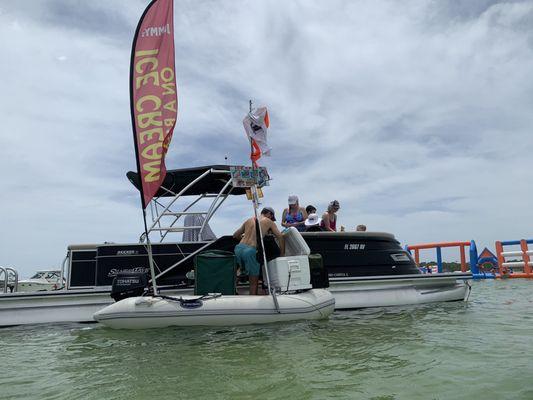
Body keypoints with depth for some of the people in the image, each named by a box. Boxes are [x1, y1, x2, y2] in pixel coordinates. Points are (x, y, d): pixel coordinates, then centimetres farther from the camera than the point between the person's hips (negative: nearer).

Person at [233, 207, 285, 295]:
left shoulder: (249, 220, 25)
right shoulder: (268, 222, 14)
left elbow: (235, 235, 29)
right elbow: (280, 237, 7)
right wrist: (282, 254, 11)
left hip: (238, 248, 5)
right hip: (250, 250, -5)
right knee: (254, 281, 5)